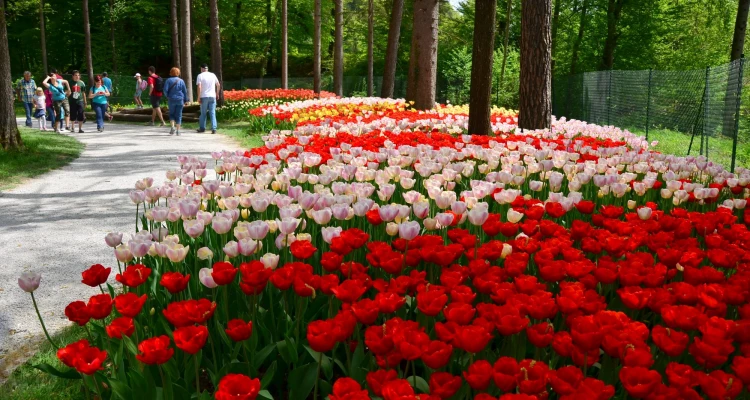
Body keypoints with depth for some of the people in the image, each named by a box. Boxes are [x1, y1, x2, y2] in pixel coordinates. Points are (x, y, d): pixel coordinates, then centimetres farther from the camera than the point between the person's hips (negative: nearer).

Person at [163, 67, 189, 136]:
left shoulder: (168, 80, -2)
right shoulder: (181, 81, 3)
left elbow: (165, 89, -10)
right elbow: (185, 91, 3)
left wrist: (167, 96, 7)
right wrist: (185, 100, 9)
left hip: (171, 100, -1)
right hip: (180, 100, 1)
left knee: (171, 114, 14)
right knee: (179, 115, 5)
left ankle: (173, 127, -5)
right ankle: (178, 131, 3)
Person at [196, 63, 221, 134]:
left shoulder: (200, 76, -4)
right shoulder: (213, 75, 8)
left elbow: (199, 87, -12)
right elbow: (218, 85, 12)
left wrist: (198, 97, -8)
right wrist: (217, 94, 23)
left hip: (204, 96, -2)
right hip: (212, 96, 2)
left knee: (203, 113, 9)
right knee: (212, 113, 2)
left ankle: (202, 128, 16)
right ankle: (213, 128, -6)